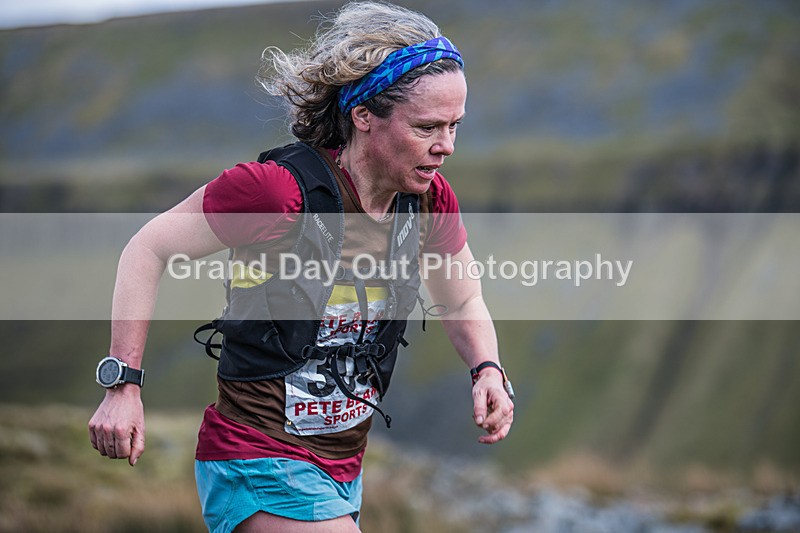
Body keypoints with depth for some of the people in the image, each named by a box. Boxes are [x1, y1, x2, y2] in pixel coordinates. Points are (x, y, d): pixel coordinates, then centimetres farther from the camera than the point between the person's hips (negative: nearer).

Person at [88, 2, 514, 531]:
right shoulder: (280, 189, -22)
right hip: (260, 464, -7)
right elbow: (148, 250, -11)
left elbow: (464, 302, 16)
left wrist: (487, 370, -5)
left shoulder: (431, 201, -3)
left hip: (341, 469, 7)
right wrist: (123, 386, -15)